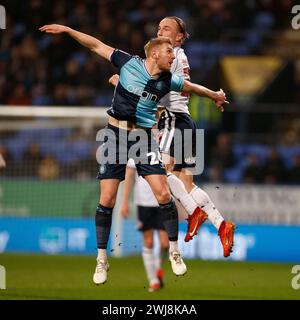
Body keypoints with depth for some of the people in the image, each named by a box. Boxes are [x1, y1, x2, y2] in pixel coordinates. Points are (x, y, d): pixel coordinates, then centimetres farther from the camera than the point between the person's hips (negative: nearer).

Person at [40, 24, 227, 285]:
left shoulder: (167, 81, 0)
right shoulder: (129, 63, -6)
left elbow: (191, 86, 22)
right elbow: (97, 46, 1)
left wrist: (214, 95, 37)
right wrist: (66, 29, -2)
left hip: (144, 137, 2)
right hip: (116, 135, -2)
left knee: (164, 195, -10)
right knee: (107, 200, -5)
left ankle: (174, 251, 8)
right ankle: (102, 259, 8)